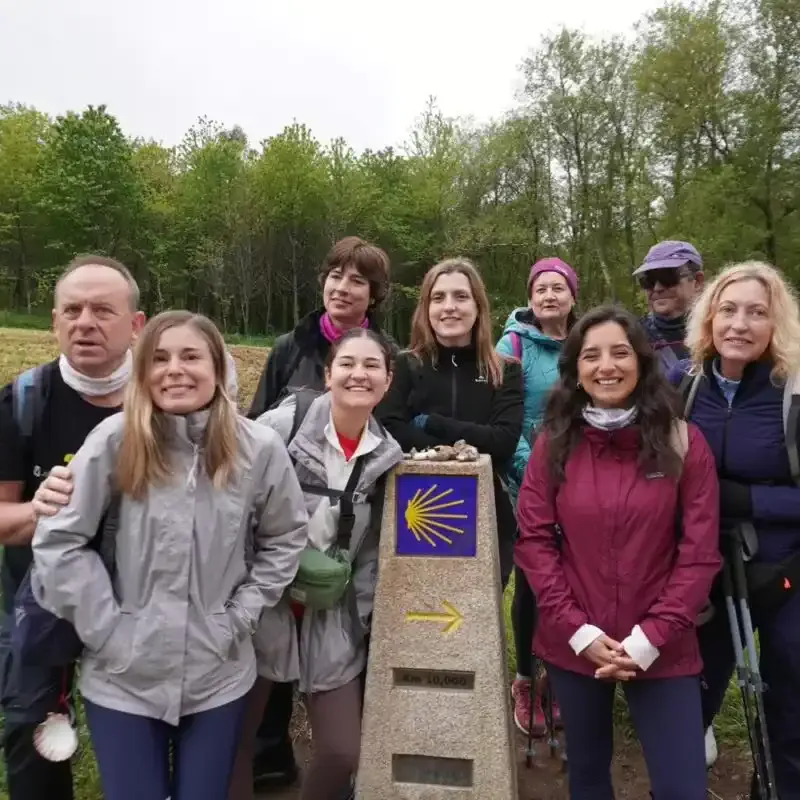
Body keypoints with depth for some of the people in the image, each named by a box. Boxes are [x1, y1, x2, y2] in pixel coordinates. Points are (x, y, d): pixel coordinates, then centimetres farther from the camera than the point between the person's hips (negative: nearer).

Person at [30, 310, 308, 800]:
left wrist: (240, 616, -3)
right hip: (123, 674, -1)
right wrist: (106, 626, -9)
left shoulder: (259, 448, -8)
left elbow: (286, 539, 3)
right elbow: (58, 540, -7)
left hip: (219, 673, 1)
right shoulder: (113, 441, -12)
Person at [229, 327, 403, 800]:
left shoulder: (389, 457, 0)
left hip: (332, 616, 3)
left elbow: (372, 554, 7)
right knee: (237, 739, 12)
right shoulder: (282, 426, -14)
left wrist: (362, 621, 6)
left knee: (344, 751, 5)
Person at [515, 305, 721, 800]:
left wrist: (649, 638, -12)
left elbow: (700, 552, -6)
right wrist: (577, 630, -11)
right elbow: (533, 540, -3)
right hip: (573, 645, 1)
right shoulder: (554, 443, -2)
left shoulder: (684, 442, -5)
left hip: (662, 650, -1)